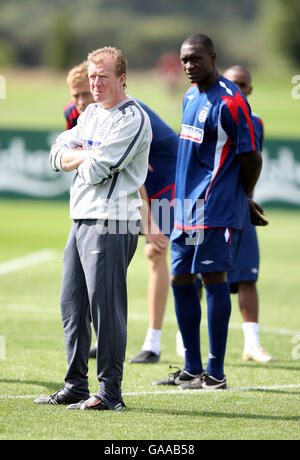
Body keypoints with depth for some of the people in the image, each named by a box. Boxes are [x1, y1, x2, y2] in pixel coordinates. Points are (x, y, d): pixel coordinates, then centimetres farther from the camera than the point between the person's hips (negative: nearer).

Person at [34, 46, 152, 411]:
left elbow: (95, 171, -16)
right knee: (72, 306, 11)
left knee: (105, 307, -9)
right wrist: (89, 155, -7)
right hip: (81, 218, 9)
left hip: (112, 222, -9)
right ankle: (75, 388, 18)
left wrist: (80, 157, 4)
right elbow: (58, 156, 10)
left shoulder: (132, 119, -10)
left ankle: (110, 392, -5)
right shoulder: (91, 114, 19)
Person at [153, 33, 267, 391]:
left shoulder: (229, 101, -14)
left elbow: (251, 157, -11)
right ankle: (192, 369, 21)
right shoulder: (190, 96, 14)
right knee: (180, 280, 11)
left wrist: (242, 200, 1)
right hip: (186, 208, 9)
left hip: (215, 210, -9)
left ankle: (215, 373, -1)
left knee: (213, 278, -6)